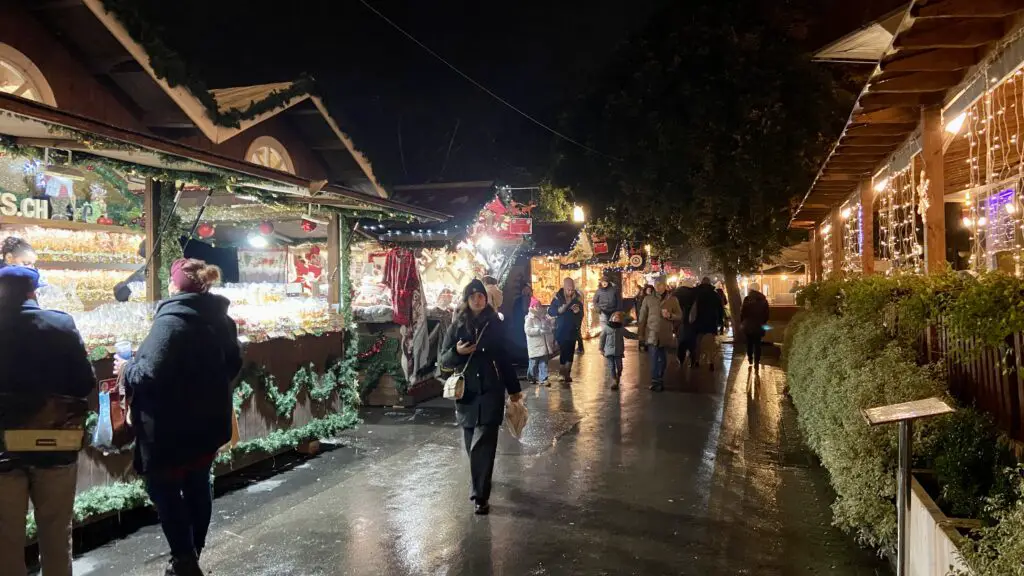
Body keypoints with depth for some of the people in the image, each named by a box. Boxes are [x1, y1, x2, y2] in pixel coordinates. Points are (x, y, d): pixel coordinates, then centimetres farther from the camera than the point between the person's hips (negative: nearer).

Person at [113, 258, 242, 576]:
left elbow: (150, 374, -26)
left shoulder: (171, 321, -20)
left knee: (163, 488, 6)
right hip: (208, 420, 8)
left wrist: (126, 368, -7)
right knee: (198, 484, 18)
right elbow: (233, 366, 15)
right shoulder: (222, 321, 5)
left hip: (172, 427, -8)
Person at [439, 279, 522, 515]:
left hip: (491, 392, -2)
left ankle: (481, 496, -5)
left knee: (483, 445, -10)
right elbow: (444, 361, 5)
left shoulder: (495, 324, 2)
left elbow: (505, 358, 7)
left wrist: (514, 389, 9)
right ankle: (479, 488, 36)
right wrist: (457, 351, -17)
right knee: (472, 445, 12)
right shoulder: (457, 327, 3)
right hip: (466, 393, 2)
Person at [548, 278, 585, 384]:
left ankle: (567, 373, 14)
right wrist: (559, 310, -22)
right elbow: (550, 311, -5)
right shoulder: (558, 297, -7)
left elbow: (581, 315, 7)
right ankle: (563, 374, 5)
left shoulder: (577, 298, -2)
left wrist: (578, 311, -15)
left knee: (570, 351, 4)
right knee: (563, 351, -6)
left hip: (573, 330, 2)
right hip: (561, 330, -2)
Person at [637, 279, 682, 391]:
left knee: (663, 360, 11)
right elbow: (642, 316, 6)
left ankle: (660, 381, 24)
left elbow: (680, 316, 5)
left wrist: (670, 315, -15)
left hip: (665, 335, 1)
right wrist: (641, 332, 4)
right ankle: (655, 382, -4)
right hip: (652, 333, -1)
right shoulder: (648, 299, 3)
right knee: (654, 359, -9)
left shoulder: (672, 300, 3)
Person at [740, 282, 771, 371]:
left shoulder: (747, 299, -11)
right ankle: (756, 364, 1)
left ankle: (750, 360, 27)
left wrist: (741, 322, 2)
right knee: (757, 345, 5)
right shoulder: (763, 299, 1)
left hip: (748, 325, -2)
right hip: (759, 326, 2)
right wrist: (763, 322, 17)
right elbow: (767, 313, 6)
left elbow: (743, 312, -12)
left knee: (749, 343, 15)